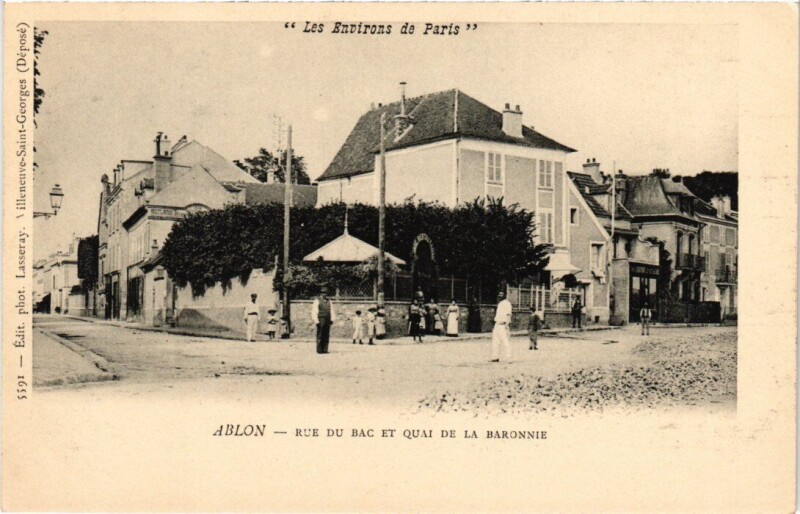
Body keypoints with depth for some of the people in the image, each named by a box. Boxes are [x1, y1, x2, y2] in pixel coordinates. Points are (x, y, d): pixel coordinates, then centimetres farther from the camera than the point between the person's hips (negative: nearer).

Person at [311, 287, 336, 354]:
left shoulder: (329, 301, 16)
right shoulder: (317, 300, -1)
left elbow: (332, 310, 16)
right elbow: (314, 311, -6)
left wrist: (332, 319, 5)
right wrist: (316, 321, -13)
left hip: (327, 320, 5)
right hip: (320, 320, -5)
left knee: (326, 336, 4)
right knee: (320, 336, -4)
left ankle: (325, 349, 8)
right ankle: (319, 350, -1)